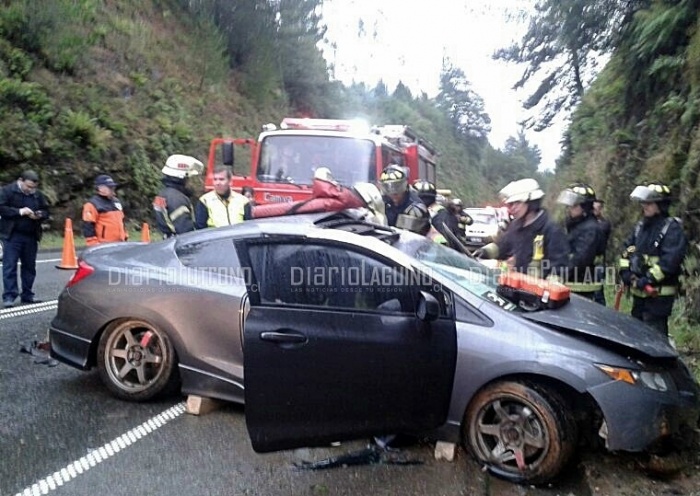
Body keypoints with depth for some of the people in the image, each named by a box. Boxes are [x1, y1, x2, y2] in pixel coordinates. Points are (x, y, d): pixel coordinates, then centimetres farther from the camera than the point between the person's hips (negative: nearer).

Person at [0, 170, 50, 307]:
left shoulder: (38, 195, 9)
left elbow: (46, 211, 16)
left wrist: (40, 215, -7)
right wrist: (19, 211, -19)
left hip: (31, 236, 5)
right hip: (12, 235, -5)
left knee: (29, 265, 9)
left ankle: (27, 295, 17)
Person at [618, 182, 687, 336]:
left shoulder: (672, 228, -12)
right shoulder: (641, 225, 13)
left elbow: (670, 259, -22)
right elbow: (627, 249, 15)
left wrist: (649, 279, -23)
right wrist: (625, 270, 0)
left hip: (659, 294, -8)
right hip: (639, 291, 8)